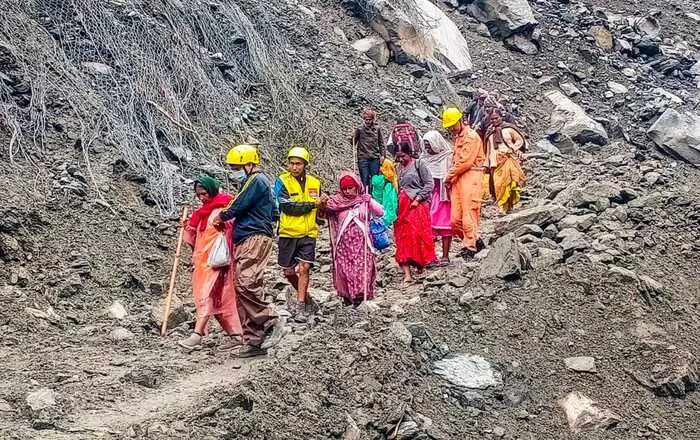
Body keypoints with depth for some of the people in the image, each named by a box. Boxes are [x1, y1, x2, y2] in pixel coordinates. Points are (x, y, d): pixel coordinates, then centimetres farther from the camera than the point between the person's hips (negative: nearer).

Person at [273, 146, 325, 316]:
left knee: (304, 268, -10)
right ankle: (304, 295, 31)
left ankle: (300, 302, 2)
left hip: (308, 233, 1)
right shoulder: (282, 181, -7)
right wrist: (312, 204, -15)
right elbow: (288, 207, -18)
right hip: (288, 233, -1)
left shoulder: (314, 183, 6)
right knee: (288, 271, 8)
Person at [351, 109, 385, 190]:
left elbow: (381, 143, 10)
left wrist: (382, 155, 3)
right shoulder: (360, 129, 0)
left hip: (375, 158, 2)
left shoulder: (377, 129, 5)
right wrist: (352, 137, -18)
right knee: (365, 179, 2)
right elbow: (353, 141, 3)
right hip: (363, 158, -2)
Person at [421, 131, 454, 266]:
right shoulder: (424, 158, 8)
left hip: (444, 195, -4)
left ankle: (445, 256, 4)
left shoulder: (448, 157, -6)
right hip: (429, 195, 4)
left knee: (445, 225, -1)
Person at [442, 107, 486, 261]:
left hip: (470, 177, -9)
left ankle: (469, 248, -4)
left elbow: (466, 162, -13)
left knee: (468, 215, -9)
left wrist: (450, 175, -5)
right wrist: (451, 177, 6)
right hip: (457, 180, 9)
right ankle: (476, 241, 17)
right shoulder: (458, 137, 23)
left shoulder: (471, 136, -6)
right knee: (455, 219, 3)